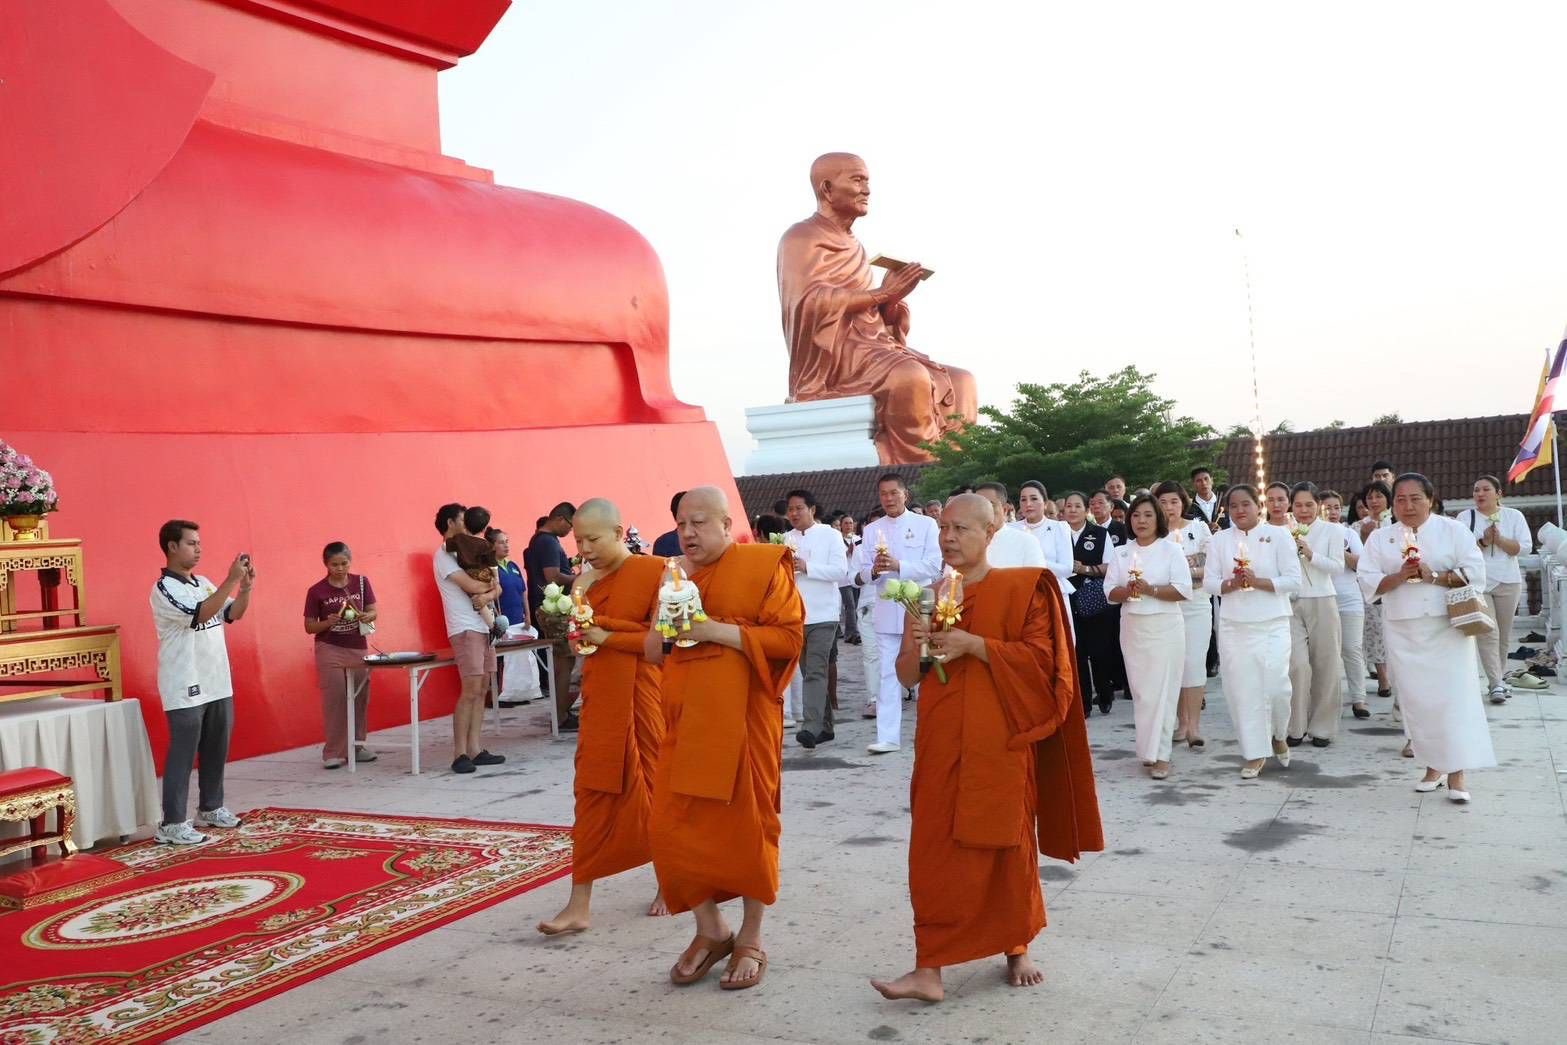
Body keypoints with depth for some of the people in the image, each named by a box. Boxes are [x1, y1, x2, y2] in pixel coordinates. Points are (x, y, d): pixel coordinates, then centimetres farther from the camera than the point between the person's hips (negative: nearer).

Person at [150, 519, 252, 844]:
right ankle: (172, 824, 0)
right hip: (186, 689, -8)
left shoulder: (203, 583, 12)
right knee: (183, 754, -5)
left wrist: (246, 587, -3)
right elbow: (201, 614, -26)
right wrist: (231, 579, -27)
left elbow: (233, 614, 14)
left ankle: (211, 808, 28)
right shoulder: (164, 588, -13)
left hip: (218, 684, 8)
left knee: (217, 750, 15)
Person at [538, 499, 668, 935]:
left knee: (655, 790, 9)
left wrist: (605, 634, -13)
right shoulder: (590, 580, 9)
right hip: (601, 701, 5)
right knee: (592, 795, 3)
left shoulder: (655, 571, -10)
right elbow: (578, 639, 9)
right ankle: (579, 905, 5)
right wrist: (576, 600, -6)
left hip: (644, 699, -5)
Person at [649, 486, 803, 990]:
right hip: (685, 719, 6)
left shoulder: (763, 565, -4)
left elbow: (789, 636, -12)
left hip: (741, 718, -5)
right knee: (673, 826, 3)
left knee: (746, 824, 2)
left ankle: (751, 938, 19)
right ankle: (710, 930, 22)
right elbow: (653, 654, 16)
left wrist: (716, 630, -18)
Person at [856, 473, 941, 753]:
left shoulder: (926, 525, 1)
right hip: (886, 611, 3)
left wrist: (897, 566, -18)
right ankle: (888, 737, 0)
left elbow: (934, 566, -8)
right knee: (887, 674, 0)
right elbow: (863, 573, 8)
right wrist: (873, 571, -15)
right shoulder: (872, 530, 10)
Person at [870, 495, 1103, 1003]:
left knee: (1005, 845, 8)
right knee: (934, 851, 0)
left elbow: (1040, 658, -12)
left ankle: (1017, 949, 28)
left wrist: (973, 644, -19)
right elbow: (907, 677, 10)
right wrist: (913, 646, -11)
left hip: (999, 743, -3)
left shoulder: (1022, 588, -4)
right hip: (941, 744, 4)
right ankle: (928, 970, 3)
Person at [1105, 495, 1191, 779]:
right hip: (1132, 626, 4)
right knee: (1140, 691, 5)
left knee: (1161, 690, -5)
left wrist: (1150, 589, -17)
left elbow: (1183, 590, -8)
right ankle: (1148, 748, 16)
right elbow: (1110, 592, 7)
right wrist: (1126, 591, -13)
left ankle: (1160, 755, -2)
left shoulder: (1171, 549, -1)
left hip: (1165, 626, -4)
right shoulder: (1121, 553, 10)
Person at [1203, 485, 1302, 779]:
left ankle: (1279, 736, 23)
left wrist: (1258, 582, -17)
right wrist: (1231, 584, -16)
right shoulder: (1219, 540, 7)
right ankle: (1255, 754, 13)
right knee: (1242, 689, 1)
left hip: (1272, 624, -2)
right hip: (1233, 626, 2)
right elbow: (1209, 582, 3)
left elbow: (1293, 580, -5)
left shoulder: (1278, 536, 0)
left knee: (1276, 686, -8)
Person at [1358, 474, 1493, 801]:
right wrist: (1399, 576, -15)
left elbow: (1474, 573, -5)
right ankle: (1433, 766, 17)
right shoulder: (1380, 538, 8)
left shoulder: (1454, 530, 2)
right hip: (1403, 630, 2)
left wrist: (1433, 576, -17)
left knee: (1454, 695, -8)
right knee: (1416, 698, 4)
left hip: (1447, 626, -2)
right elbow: (1368, 582, 1)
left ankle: (1456, 772, -4)